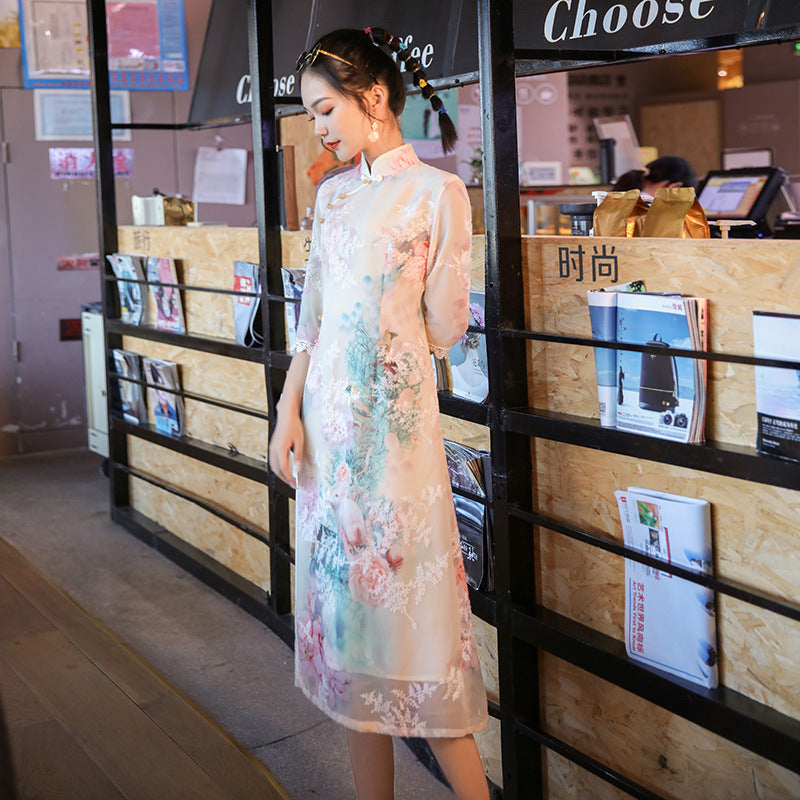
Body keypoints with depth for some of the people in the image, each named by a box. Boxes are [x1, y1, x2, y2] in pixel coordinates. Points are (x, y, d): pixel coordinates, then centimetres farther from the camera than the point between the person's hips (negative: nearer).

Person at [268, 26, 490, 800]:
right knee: (346, 584, 9)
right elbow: (312, 315, 12)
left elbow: (445, 327, -6)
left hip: (397, 417, -6)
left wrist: (392, 342, 10)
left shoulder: (436, 192, -7)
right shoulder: (333, 194, 12)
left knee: (408, 591, -4)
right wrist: (289, 412, 4)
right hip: (328, 416, 6)